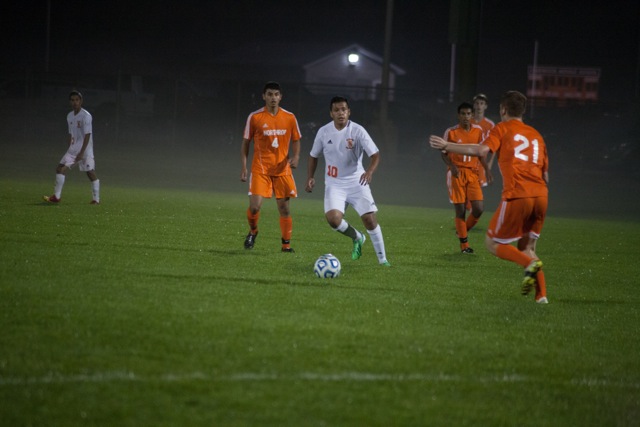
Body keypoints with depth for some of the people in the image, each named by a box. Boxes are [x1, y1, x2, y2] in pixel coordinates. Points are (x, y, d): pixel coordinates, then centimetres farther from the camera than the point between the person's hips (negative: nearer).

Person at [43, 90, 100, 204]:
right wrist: (69, 150, 17)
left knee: (90, 172, -5)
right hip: (73, 149, 7)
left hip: (85, 149, -7)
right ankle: (56, 197, -3)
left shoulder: (86, 116, -13)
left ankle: (96, 199, 5)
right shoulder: (70, 116, 11)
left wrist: (81, 153, -22)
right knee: (61, 168, -4)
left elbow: (87, 135, -17)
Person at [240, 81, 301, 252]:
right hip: (260, 168, -2)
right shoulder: (255, 117, -3)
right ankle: (253, 231, 18)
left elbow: (295, 140, 12)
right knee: (255, 206, -12)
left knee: (284, 207, 2)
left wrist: (296, 156, -8)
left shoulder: (289, 117, 2)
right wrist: (243, 167, -3)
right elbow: (246, 142, 3)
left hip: (282, 169, 2)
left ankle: (286, 244, 11)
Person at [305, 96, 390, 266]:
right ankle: (357, 238, 11)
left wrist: (370, 171, -35)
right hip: (334, 184, 1)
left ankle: (382, 259, 7)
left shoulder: (357, 131, -11)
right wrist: (310, 178, 0)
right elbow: (313, 156, 12)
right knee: (333, 218, -21)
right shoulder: (324, 132, -3)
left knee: (370, 219, -9)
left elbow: (375, 155, -16)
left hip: (356, 182, -1)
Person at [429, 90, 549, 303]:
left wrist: (446, 146, -7)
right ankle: (541, 294, 3)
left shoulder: (503, 128, 6)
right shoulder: (536, 135, 24)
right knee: (526, 247, 19)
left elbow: (482, 150, -12)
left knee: (493, 243, 7)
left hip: (517, 196, -6)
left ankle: (530, 263, -17)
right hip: (540, 196, 6)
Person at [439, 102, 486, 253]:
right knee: (460, 210, -4)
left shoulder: (478, 130, 5)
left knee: (478, 208, -8)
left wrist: (484, 169, 4)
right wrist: (451, 166, -16)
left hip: (473, 174, 3)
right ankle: (464, 244, 8)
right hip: (456, 173, -3)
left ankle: (463, 231, 20)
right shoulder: (451, 132, -4)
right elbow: (444, 153, 2)